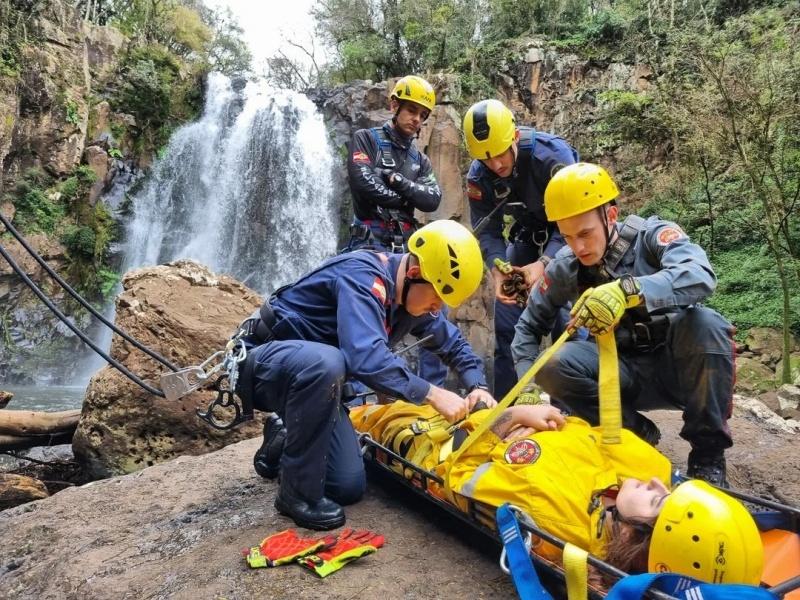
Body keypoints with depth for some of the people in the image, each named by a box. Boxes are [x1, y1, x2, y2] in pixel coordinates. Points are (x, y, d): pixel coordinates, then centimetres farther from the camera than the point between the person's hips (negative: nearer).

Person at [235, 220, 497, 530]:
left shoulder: (412, 293, -2)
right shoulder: (361, 275, -28)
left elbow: (453, 341, 12)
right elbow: (366, 357, -42)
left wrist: (478, 386, -4)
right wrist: (431, 394, -35)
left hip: (310, 374, 7)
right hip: (262, 360, -7)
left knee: (349, 486, -1)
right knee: (325, 362, -42)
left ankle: (283, 440, 26)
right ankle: (298, 492, -22)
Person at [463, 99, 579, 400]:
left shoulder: (553, 155, -29)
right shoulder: (478, 175, -15)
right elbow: (487, 230, -13)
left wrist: (544, 263, -40)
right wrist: (497, 269, -31)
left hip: (568, 239, -4)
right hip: (528, 237, 5)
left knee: (565, 314, -17)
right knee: (505, 313, 0)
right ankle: (502, 400, 13)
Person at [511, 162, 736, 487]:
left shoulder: (651, 234, -14)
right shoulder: (565, 269, -6)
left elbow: (701, 275, -34)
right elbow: (530, 326, 4)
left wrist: (628, 290, -51)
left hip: (680, 366, -1)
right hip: (630, 377, 2)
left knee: (705, 323, -33)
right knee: (554, 365, -25)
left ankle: (707, 453, -15)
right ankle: (638, 434, -3)